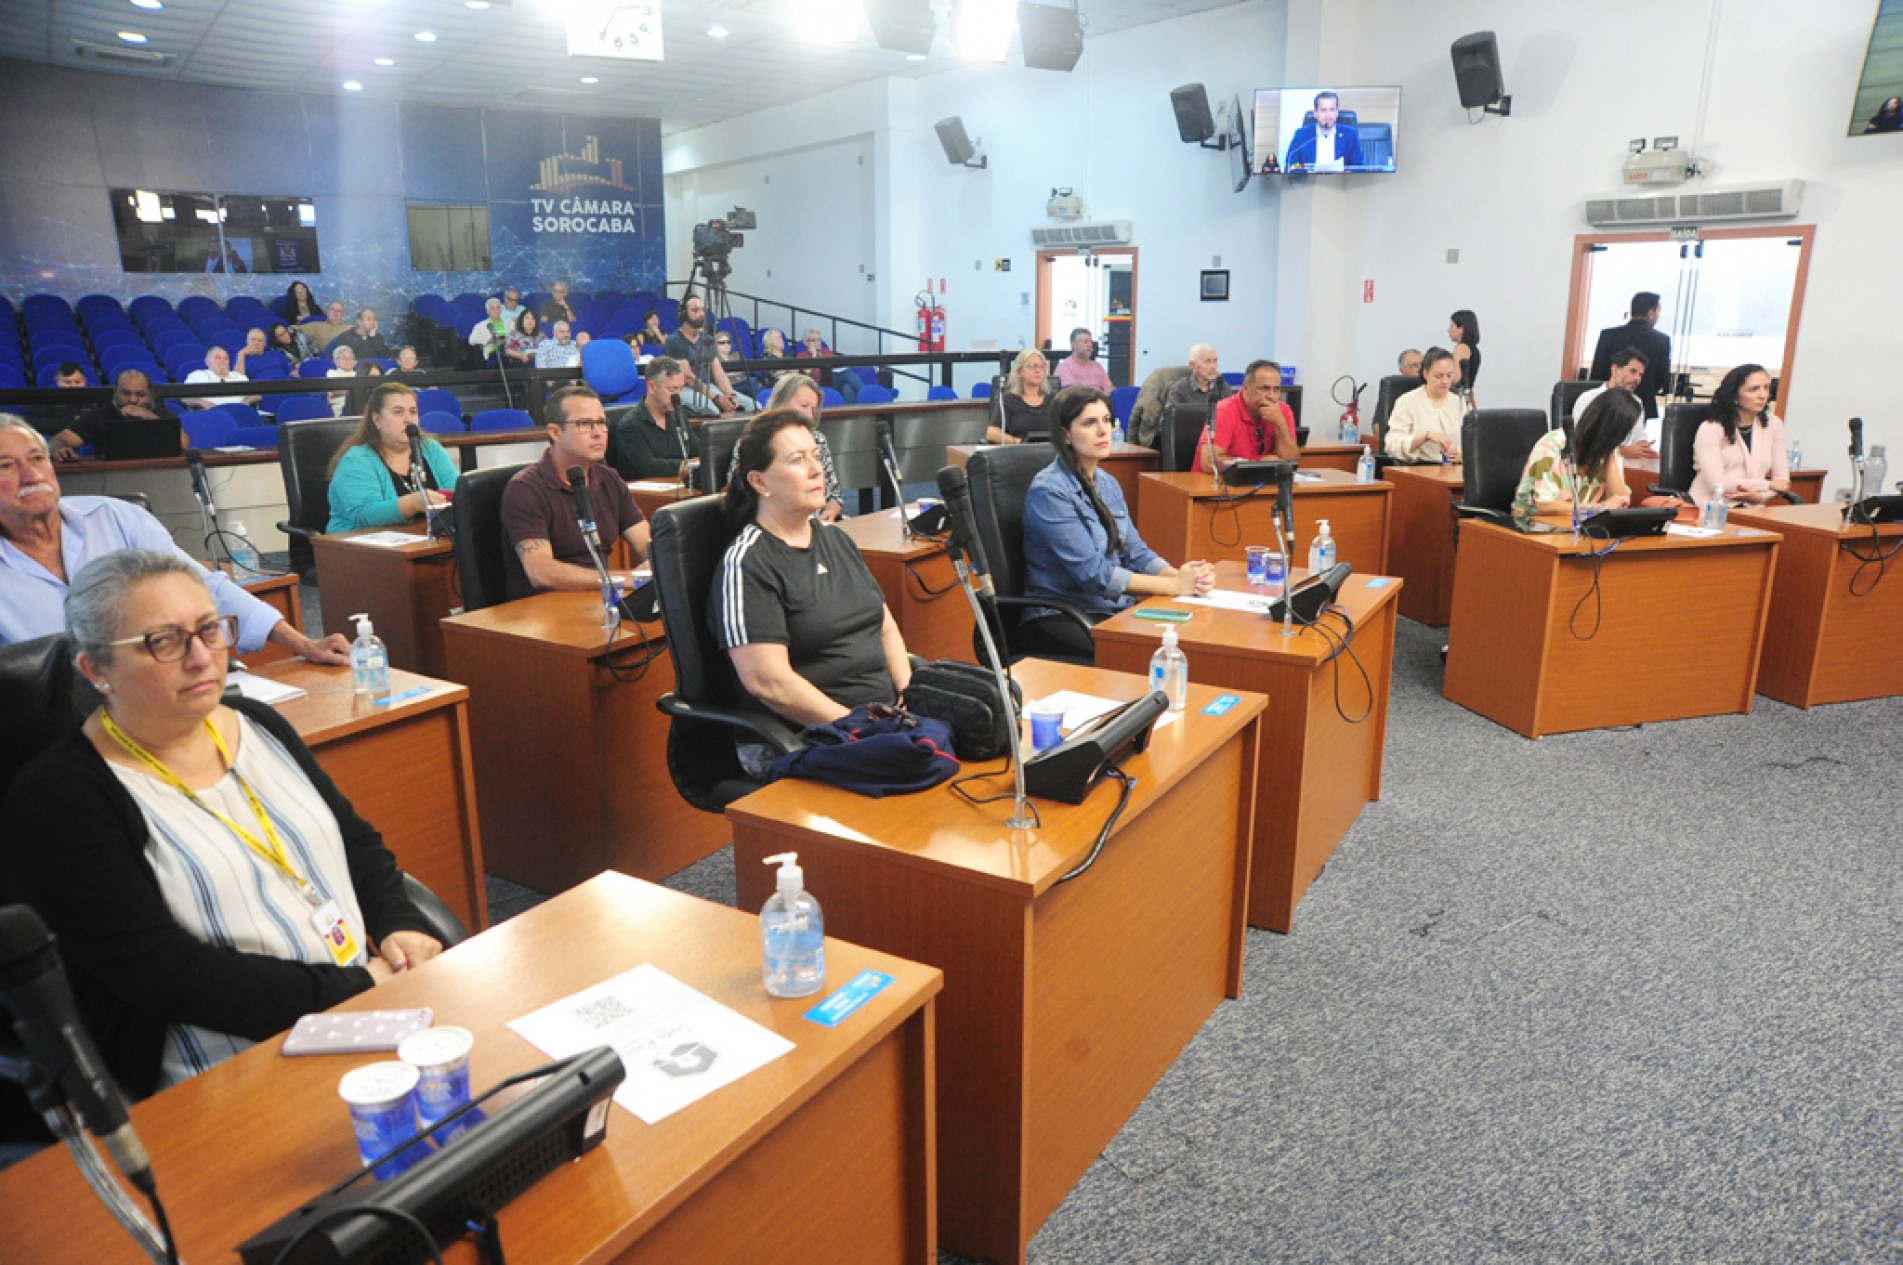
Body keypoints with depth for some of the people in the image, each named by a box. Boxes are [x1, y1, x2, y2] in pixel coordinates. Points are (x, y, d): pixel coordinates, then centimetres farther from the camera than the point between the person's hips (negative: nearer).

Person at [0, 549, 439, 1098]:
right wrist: (352, 990, -19)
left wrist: (401, 925, -4)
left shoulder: (256, 724, 12)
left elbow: (358, 841, 16)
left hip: (372, 991, 7)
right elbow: (166, 976, -15)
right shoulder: (55, 800, -8)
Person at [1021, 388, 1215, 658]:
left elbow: (1135, 552, 8)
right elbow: (1092, 573, -20)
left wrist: (1179, 575, -14)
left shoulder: (1108, 484, 12)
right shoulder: (1049, 491, -14)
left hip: (1114, 608, 8)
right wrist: (1175, 585, -21)